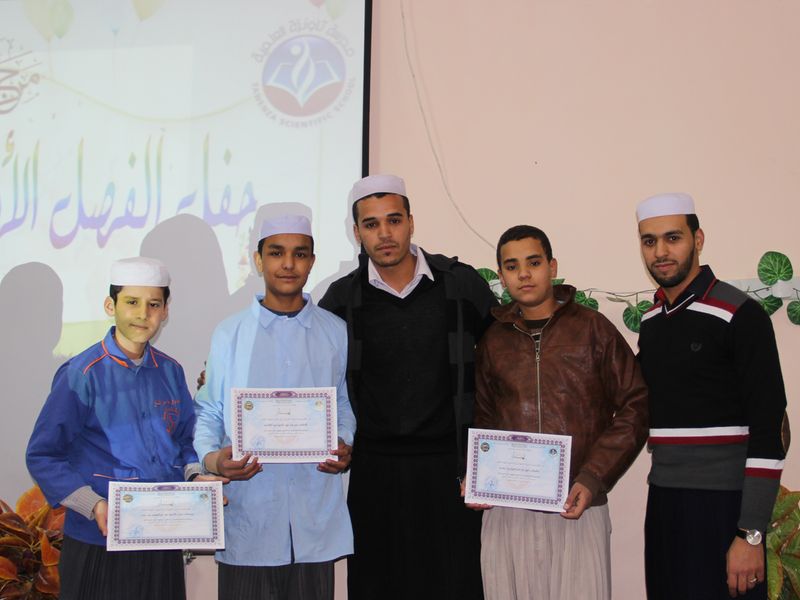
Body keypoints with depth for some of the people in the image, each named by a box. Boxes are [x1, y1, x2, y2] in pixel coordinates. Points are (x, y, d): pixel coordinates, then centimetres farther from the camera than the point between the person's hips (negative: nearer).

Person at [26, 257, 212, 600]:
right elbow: (42, 456, -9)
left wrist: (196, 478, -4)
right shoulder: (82, 374, -11)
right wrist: (94, 506, -20)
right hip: (99, 545, -4)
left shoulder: (170, 372, 5)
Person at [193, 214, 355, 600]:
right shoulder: (230, 334, 3)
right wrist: (212, 458, -12)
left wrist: (345, 446, -4)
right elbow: (208, 413, 6)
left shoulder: (335, 333, 7)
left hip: (316, 510, 1)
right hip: (247, 512, -1)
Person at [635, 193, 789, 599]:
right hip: (663, 502, 6)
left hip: (723, 506, -6)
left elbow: (769, 430, -14)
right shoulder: (650, 322, 11)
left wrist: (751, 534, -17)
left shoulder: (741, 316, -10)